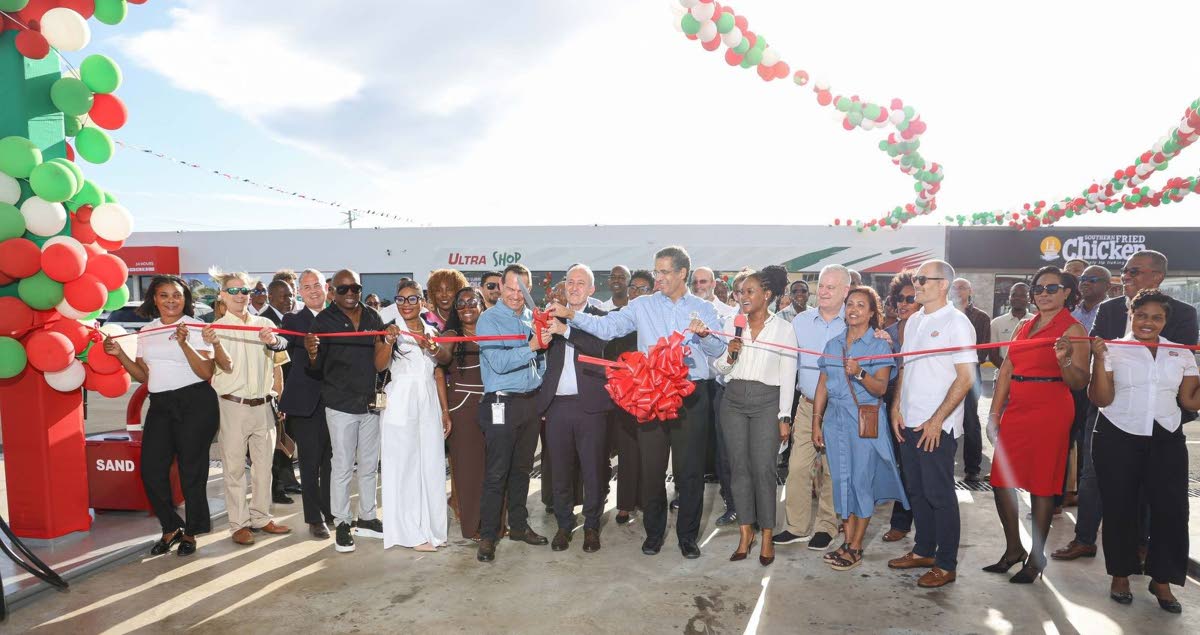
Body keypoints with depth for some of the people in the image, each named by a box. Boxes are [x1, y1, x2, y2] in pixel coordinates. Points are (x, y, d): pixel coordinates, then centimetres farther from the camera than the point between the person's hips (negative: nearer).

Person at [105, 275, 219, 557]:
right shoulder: (146, 332, 12)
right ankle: (171, 528, 21)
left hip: (195, 404, -5)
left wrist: (184, 344, -22)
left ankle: (190, 532, 18)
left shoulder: (196, 327, -4)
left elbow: (206, 373, -12)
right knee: (151, 468, 2)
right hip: (160, 405, 5)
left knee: (191, 469, 2)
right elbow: (144, 376, 15)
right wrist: (119, 354, 4)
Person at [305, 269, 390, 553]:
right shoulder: (324, 320, -5)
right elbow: (316, 369, -6)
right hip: (340, 404, -4)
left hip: (370, 401, 4)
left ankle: (366, 518, 28)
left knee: (369, 465, 14)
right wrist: (313, 353, -28)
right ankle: (341, 524, 14)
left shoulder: (372, 318, 5)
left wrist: (389, 342, -15)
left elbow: (379, 364, 3)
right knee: (342, 466, 1)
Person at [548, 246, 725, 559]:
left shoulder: (705, 309, 6)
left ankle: (687, 535, 21)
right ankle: (654, 532, 25)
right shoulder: (643, 306, 5)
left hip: (692, 395, 0)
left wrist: (704, 335, -20)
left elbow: (719, 350, 0)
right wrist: (570, 314, -16)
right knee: (652, 466, 7)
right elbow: (607, 326, -5)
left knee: (691, 468, 5)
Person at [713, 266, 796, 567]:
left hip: (767, 402, -3)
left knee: (763, 468, -4)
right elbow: (718, 368, 11)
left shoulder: (783, 328, 0)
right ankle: (746, 532, 18)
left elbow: (788, 376, -1)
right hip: (733, 399, 3)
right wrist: (729, 354, -10)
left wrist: (784, 417, -5)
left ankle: (767, 536, 11)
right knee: (739, 466, 6)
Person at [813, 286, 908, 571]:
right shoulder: (833, 345, 10)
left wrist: (860, 373, -29)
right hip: (835, 419, 4)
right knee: (841, 479, 7)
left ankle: (855, 548, 10)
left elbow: (881, 389, -11)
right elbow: (822, 386, 11)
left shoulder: (880, 346, -2)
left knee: (862, 481, -1)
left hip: (865, 421, -4)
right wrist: (816, 423, 8)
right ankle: (847, 541, 19)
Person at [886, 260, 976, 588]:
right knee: (916, 490, 15)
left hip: (937, 426, -7)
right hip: (908, 422, 7)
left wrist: (937, 420, -16)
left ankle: (946, 564, 14)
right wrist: (896, 408, 7)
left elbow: (966, 377, -14)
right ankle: (924, 551, 29)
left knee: (939, 494, 2)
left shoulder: (956, 323, -10)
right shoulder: (913, 321, 12)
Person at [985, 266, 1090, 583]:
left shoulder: (1072, 329, -4)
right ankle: (1014, 549, 24)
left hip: (1050, 411, -6)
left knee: (1041, 485, 2)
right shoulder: (1025, 327, 15)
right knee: (1001, 481, 7)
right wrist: (994, 412, 10)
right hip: (1016, 411, 6)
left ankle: (1036, 557, 16)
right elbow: (1006, 370, 14)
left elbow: (1080, 382, -11)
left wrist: (1064, 360, -30)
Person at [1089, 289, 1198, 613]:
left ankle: (1161, 580, 12)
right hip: (1118, 439, -2)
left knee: (1171, 508, -2)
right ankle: (1120, 574, 19)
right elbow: (1101, 399, -7)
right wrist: (1099, 360, -18)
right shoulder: (1113, 350, -1)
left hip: (1166, 440, 2)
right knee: (1121, 507, 5)